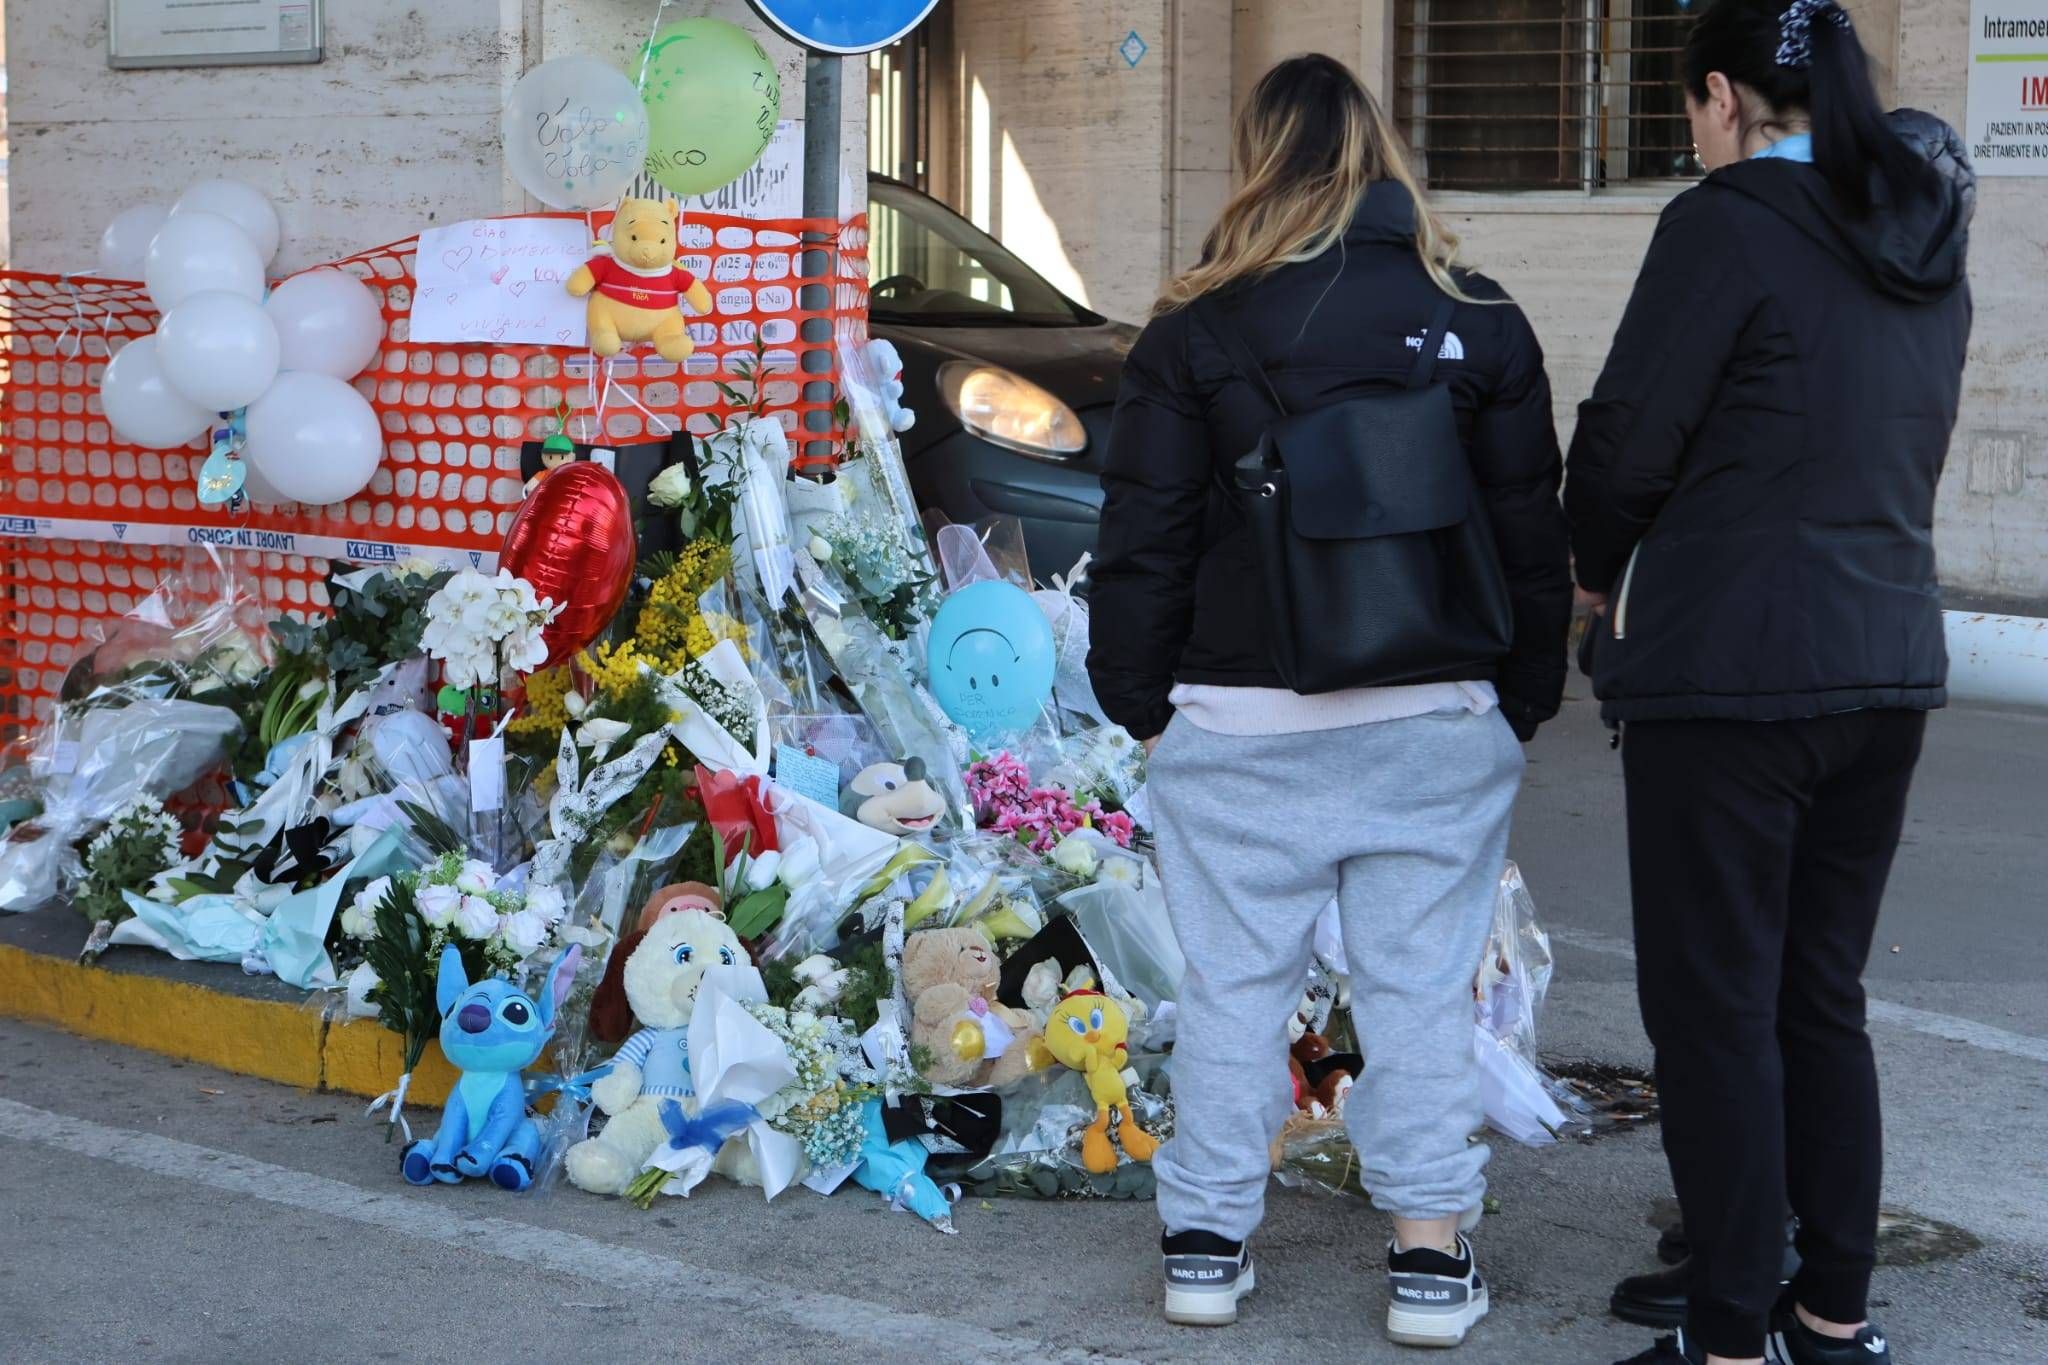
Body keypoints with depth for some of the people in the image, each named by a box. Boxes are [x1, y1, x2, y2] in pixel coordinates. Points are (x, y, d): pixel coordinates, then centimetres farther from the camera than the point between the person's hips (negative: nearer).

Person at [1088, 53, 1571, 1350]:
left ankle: (1208, 1240, 16)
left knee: (1235, 982, 9)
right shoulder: (1479, 321, 2)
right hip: (1438, 721, 1)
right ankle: (1431, 1255, 10)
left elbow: (1143, 538, -1)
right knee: (1421, 986, 7)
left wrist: (1139, 696, 9)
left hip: (1243, 724, -1)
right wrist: (1526, 695, 14)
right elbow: (1533, 531, 5)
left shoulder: (1198, 331, -3)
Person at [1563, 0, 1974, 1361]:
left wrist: (1603, 574, 9)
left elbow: (1627, 441, -11)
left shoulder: (1729, 225, -12)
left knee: (1715, 1006, 0)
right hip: (1888, 664, 8)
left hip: (1728, 672, -7)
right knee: (1823, 997, 16)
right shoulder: (1926, 252, 12)